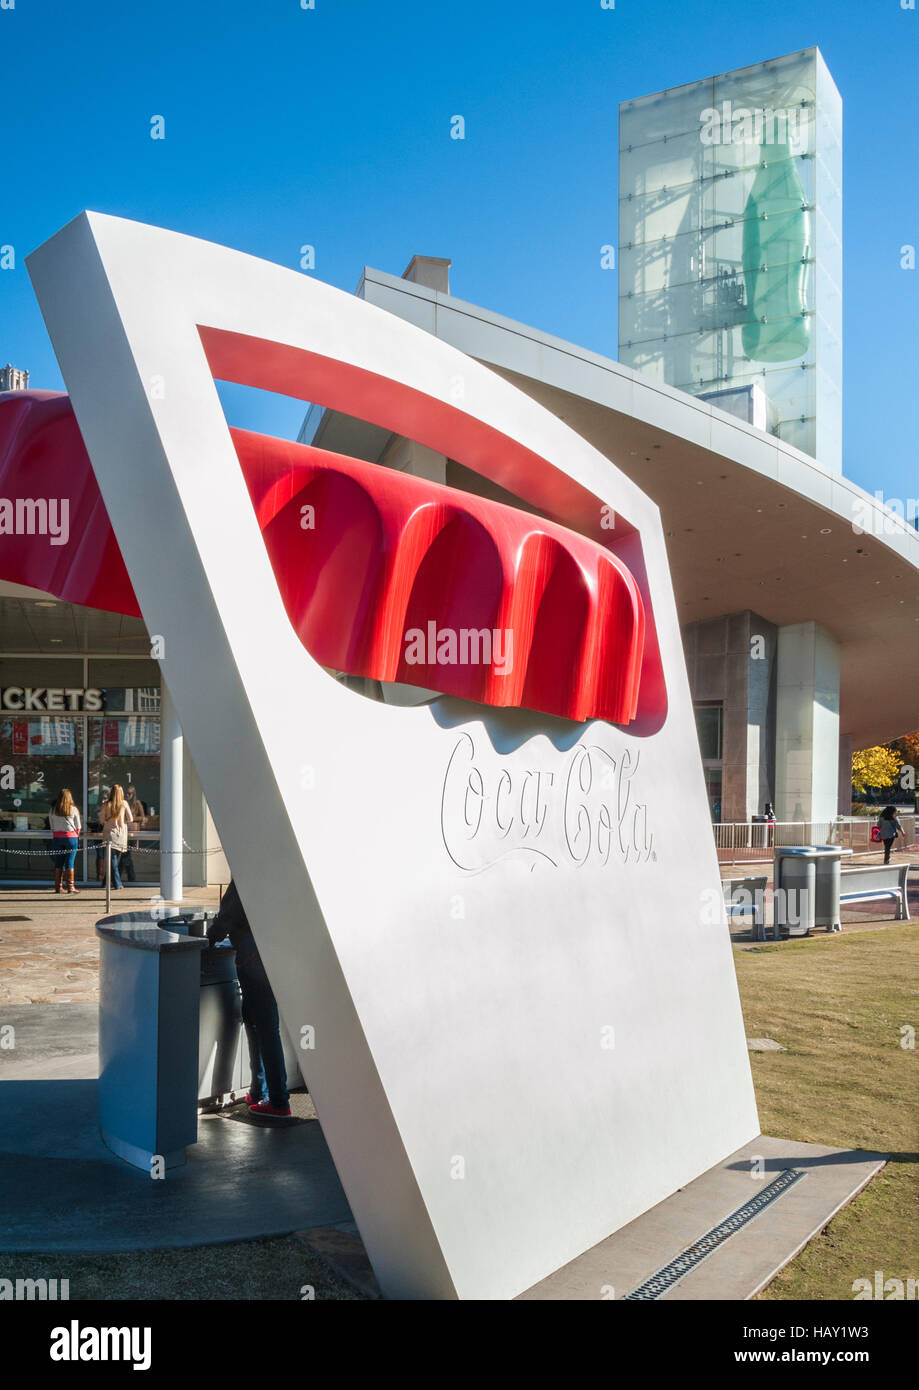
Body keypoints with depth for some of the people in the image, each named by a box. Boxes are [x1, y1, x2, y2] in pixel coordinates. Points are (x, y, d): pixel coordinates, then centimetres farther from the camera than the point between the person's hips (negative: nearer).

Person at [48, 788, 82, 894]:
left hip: (57, 837, 3)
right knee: (69, 862, -1)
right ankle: (70, 887, -1)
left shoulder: (53, 810, 2)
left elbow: (51, 826, 6)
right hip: (71, 836, -3)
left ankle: (58, 886, 10)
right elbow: (78, 826, 1)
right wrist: (76, 835, 17)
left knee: (58, 862, 8)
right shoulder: (73, 809, -5)